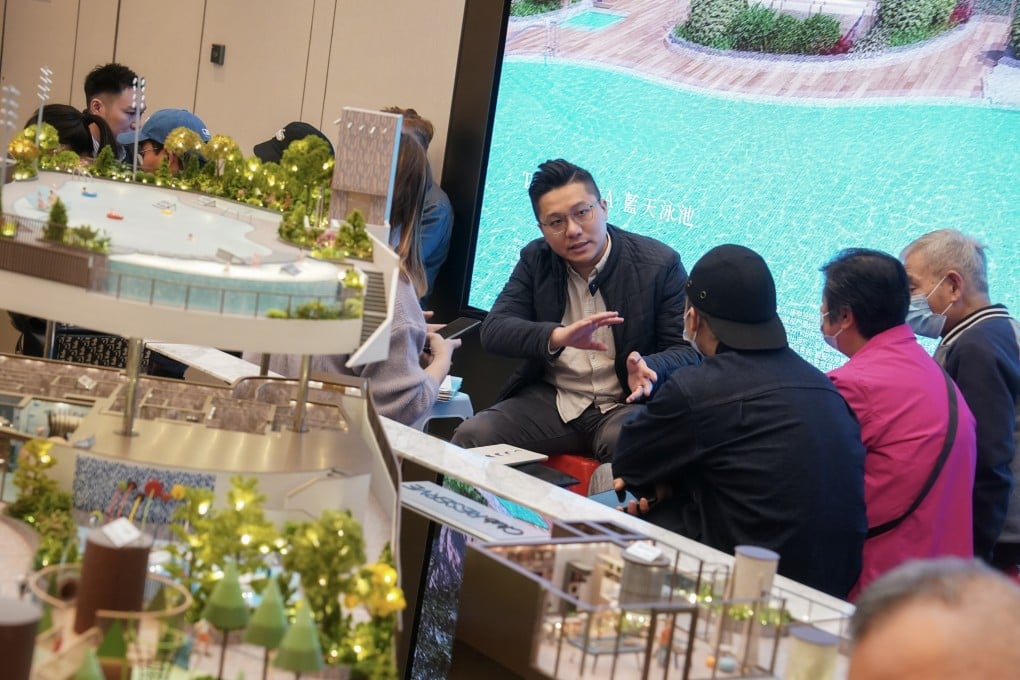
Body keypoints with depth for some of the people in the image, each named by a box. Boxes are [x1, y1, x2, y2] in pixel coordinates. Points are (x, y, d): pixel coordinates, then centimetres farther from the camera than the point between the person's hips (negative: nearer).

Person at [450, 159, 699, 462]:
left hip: (627, 404, -3)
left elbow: (687, 349, -3)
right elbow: (493, 331, -7)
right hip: (550, 401, 3)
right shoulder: (536, 259, 4)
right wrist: (557, 336, -28)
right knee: (471, 437, -21)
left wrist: (649, 368, -27)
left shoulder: (660, 264, -6)